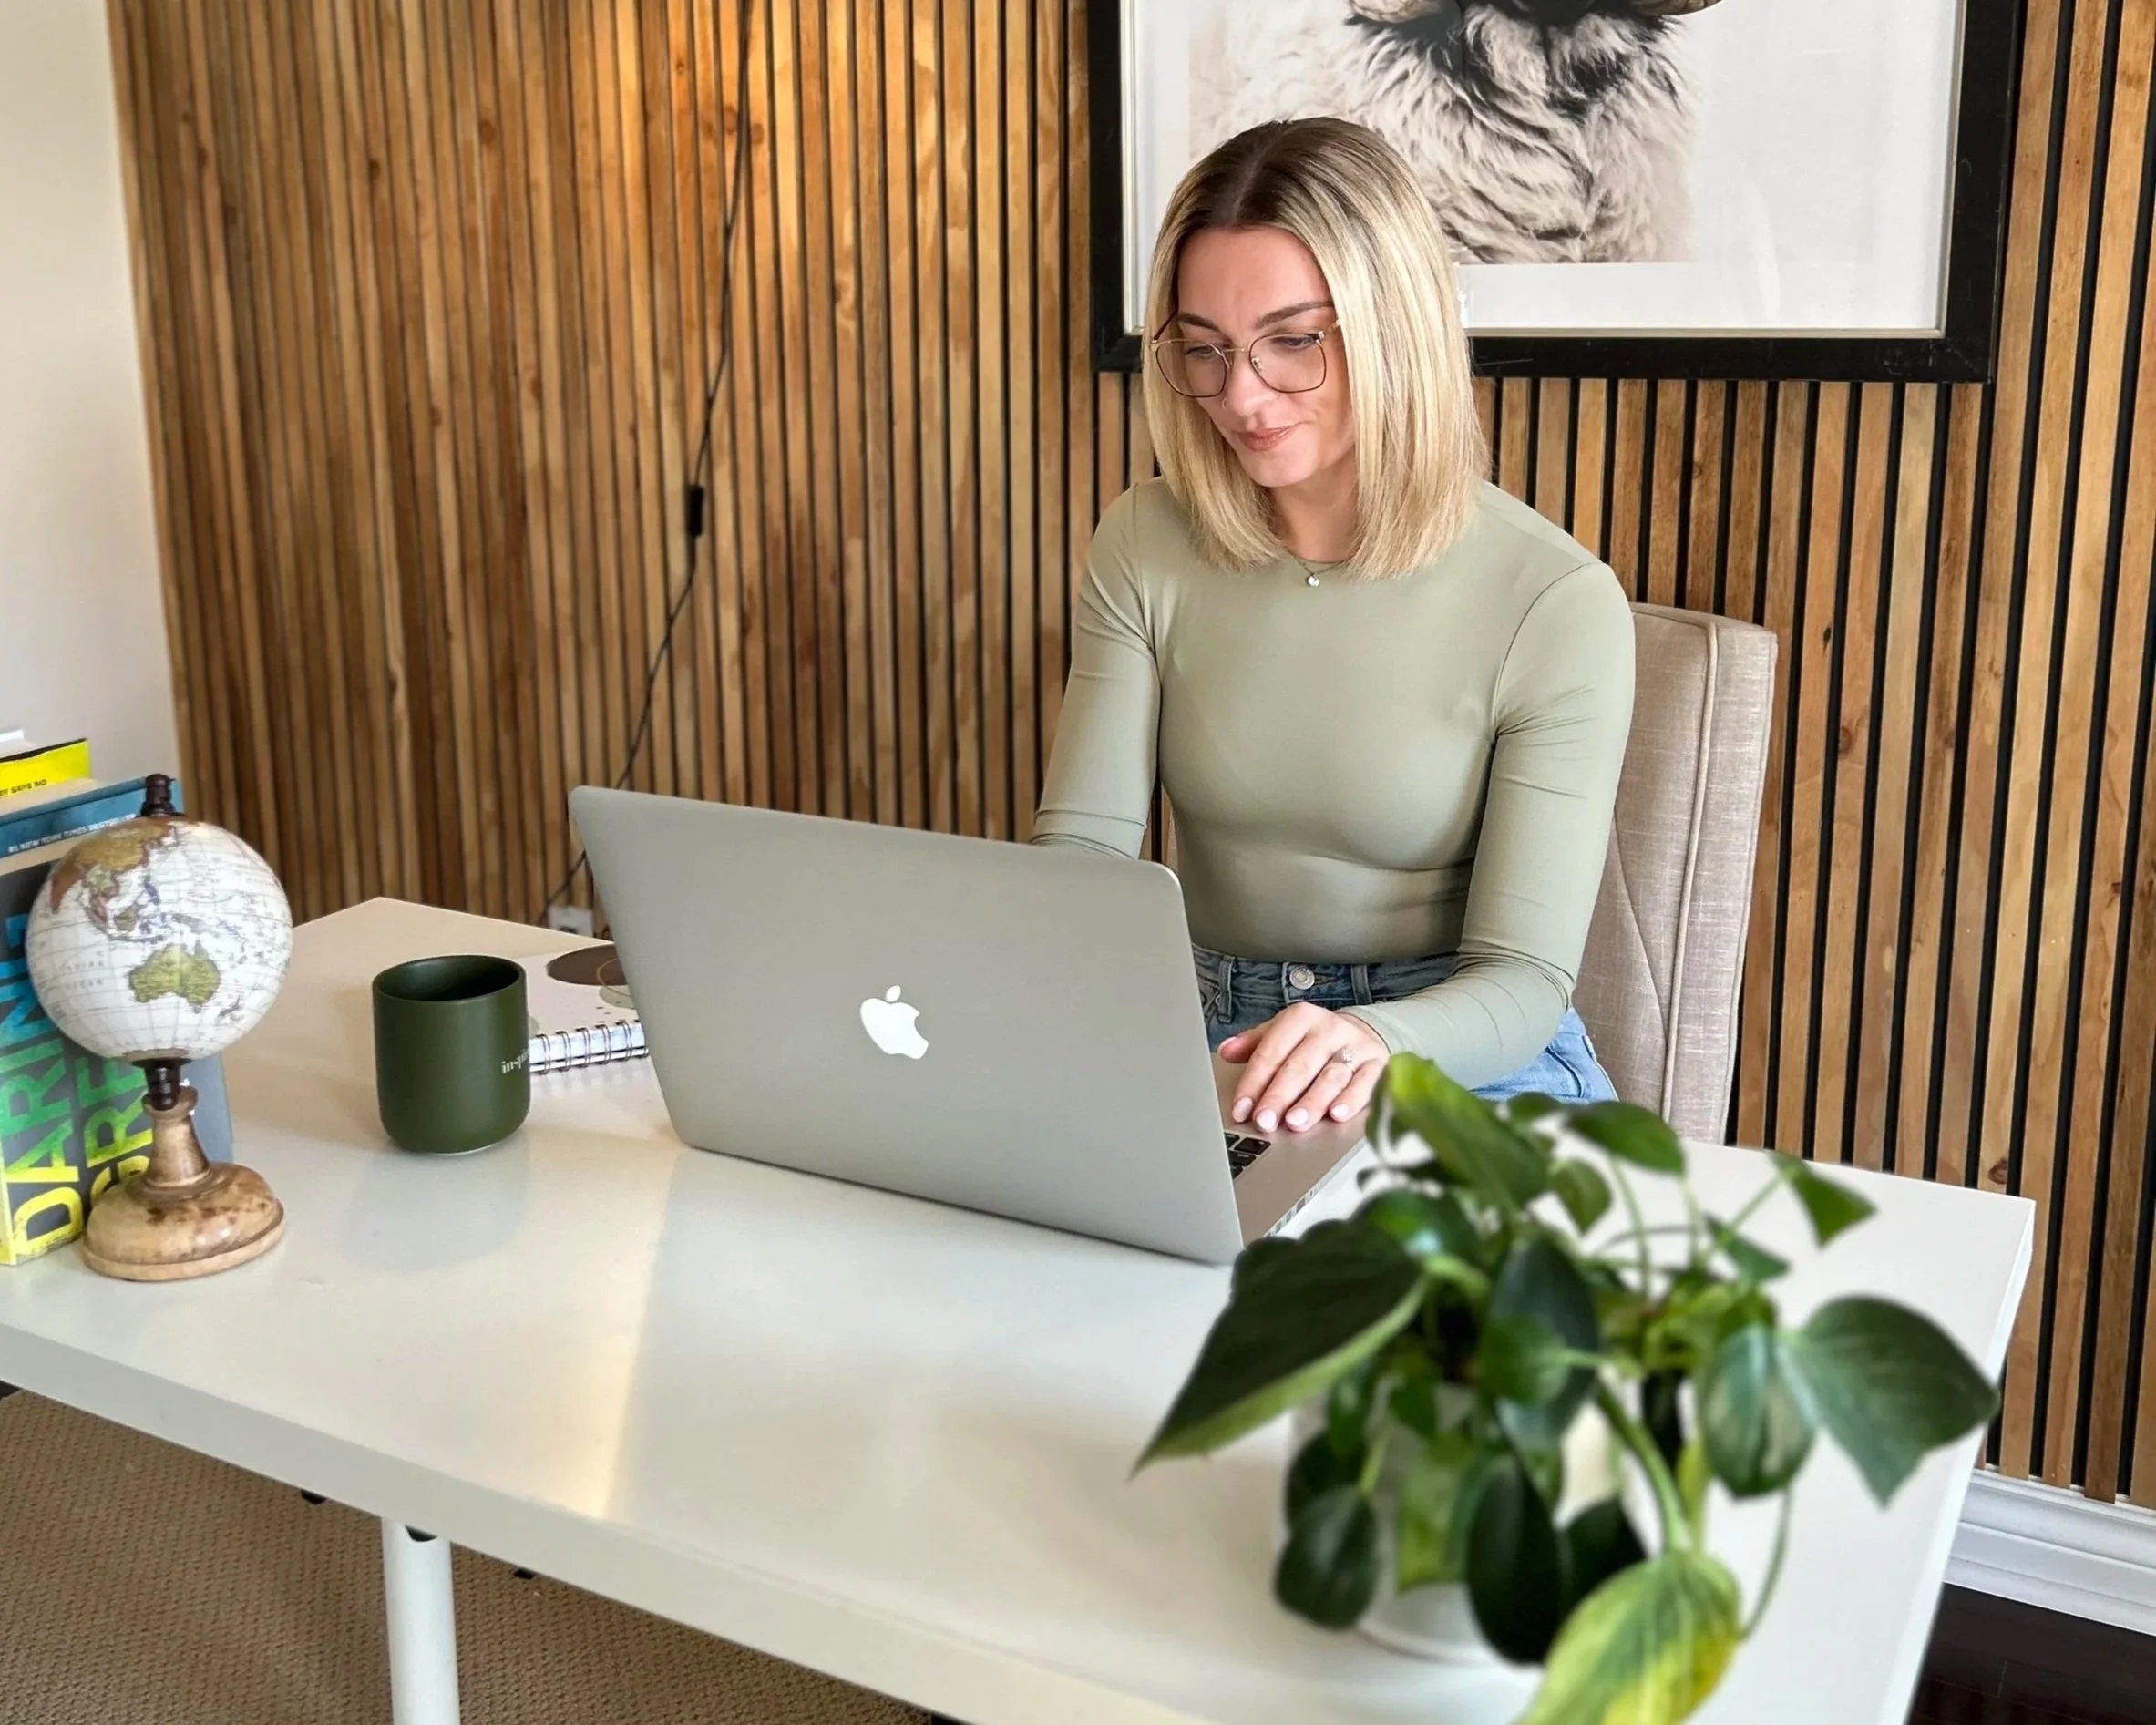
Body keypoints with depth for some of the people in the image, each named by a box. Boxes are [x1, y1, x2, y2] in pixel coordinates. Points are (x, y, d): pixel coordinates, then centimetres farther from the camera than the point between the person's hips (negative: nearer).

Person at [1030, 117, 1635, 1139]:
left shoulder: (1556, 603, -12)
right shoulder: (1143, 549, 0)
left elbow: (1521, 980, -14)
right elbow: (1080, 848, -4)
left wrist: (1372, 1044, -37)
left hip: (1464, 1064, -3)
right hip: (1210, 1057, 3)